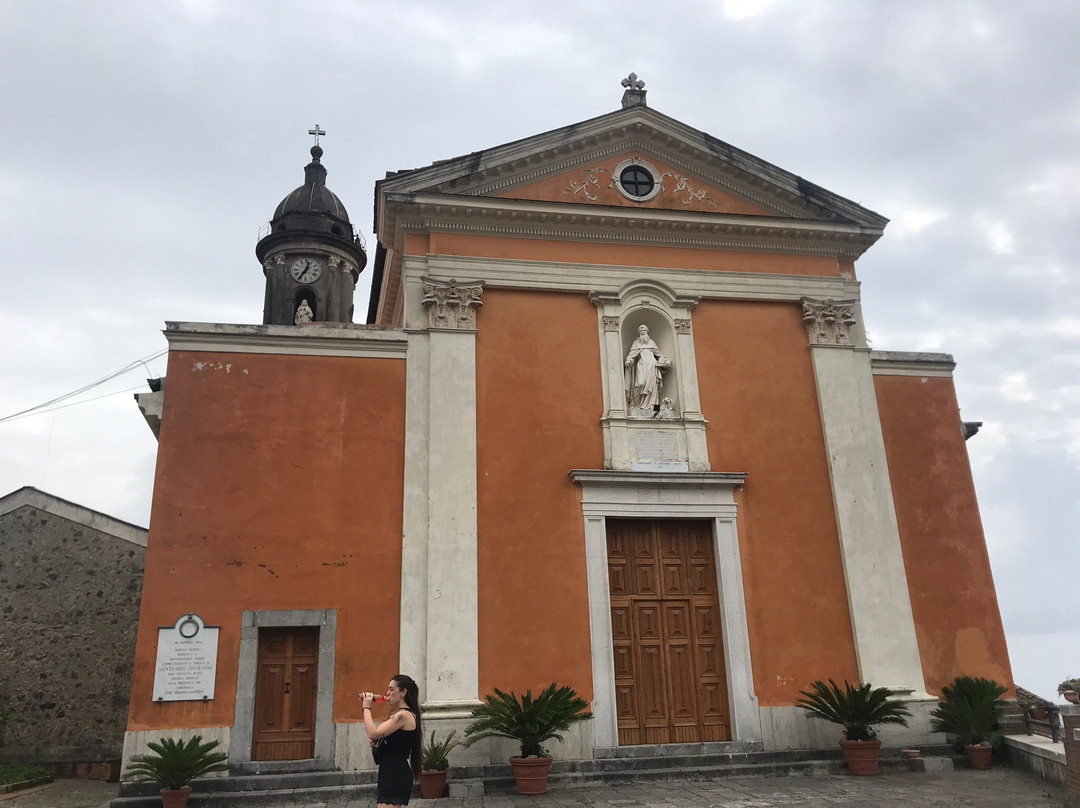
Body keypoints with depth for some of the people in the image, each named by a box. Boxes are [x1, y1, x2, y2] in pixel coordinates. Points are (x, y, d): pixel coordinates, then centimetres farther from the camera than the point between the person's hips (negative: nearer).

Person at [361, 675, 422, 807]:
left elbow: (373, 733, -24)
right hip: (390, 773, 11)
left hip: (396, 775, -11)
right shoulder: (399, 715, 18)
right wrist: (375, 743, 3)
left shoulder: (404, 715, -15)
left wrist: (366, 707, -12)